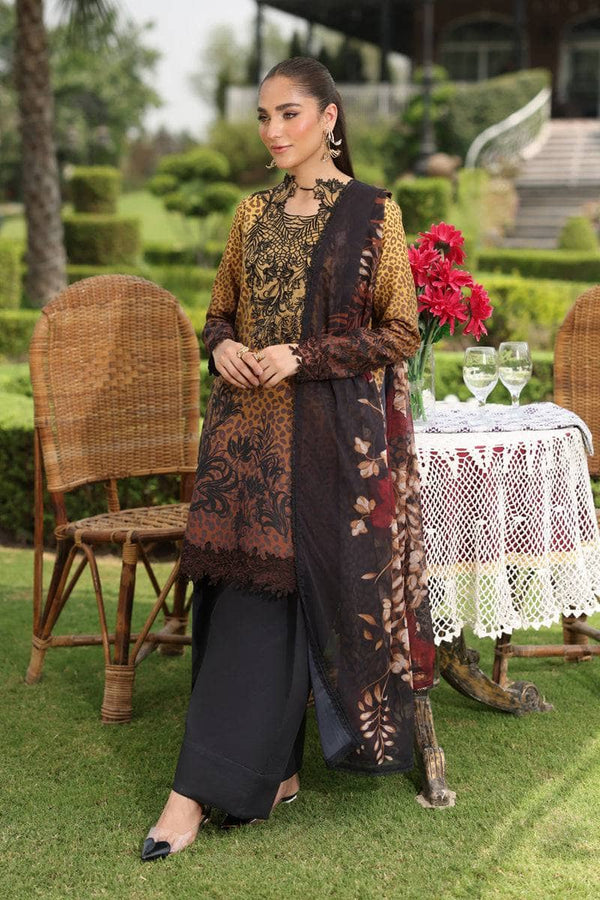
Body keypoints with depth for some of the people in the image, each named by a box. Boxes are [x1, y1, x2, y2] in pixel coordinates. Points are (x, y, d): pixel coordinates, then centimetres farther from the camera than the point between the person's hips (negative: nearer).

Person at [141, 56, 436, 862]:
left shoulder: (373, 212, -2)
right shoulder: (255, 213, 12)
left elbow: (401, 334, -4)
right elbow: (219, 311, 20)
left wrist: (303, 357, -15)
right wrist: (223, 347, -4)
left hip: (330, 429, -5)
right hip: (247, 425, 5)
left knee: (265, 593, -5)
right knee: (244, 587, 2)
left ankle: (206, 789, 0)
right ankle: (273, 771, 14)